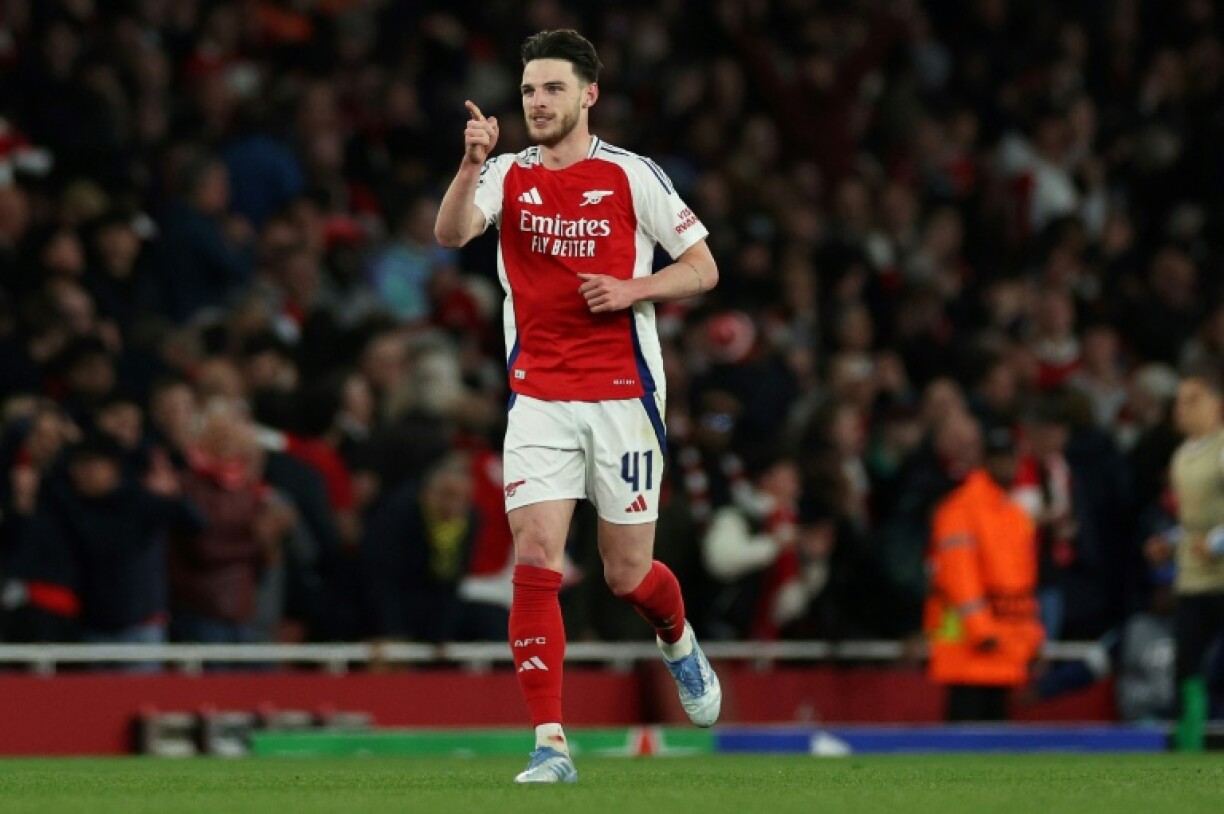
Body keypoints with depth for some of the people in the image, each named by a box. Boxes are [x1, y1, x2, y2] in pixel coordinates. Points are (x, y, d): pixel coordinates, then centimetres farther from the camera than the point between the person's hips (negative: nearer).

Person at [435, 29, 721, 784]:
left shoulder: (632, 176, -2)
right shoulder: (508, 175, 4)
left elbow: (703, 268, 2)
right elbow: (451, 234, -15)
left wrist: (632, 289, -15)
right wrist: (472, 165, -32)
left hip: (623, 394, -2)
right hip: (539, 399, 2)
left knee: (628, 574, 4)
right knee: (535, 560, -12)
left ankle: (680, 642, 41)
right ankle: (550, 743, -11)